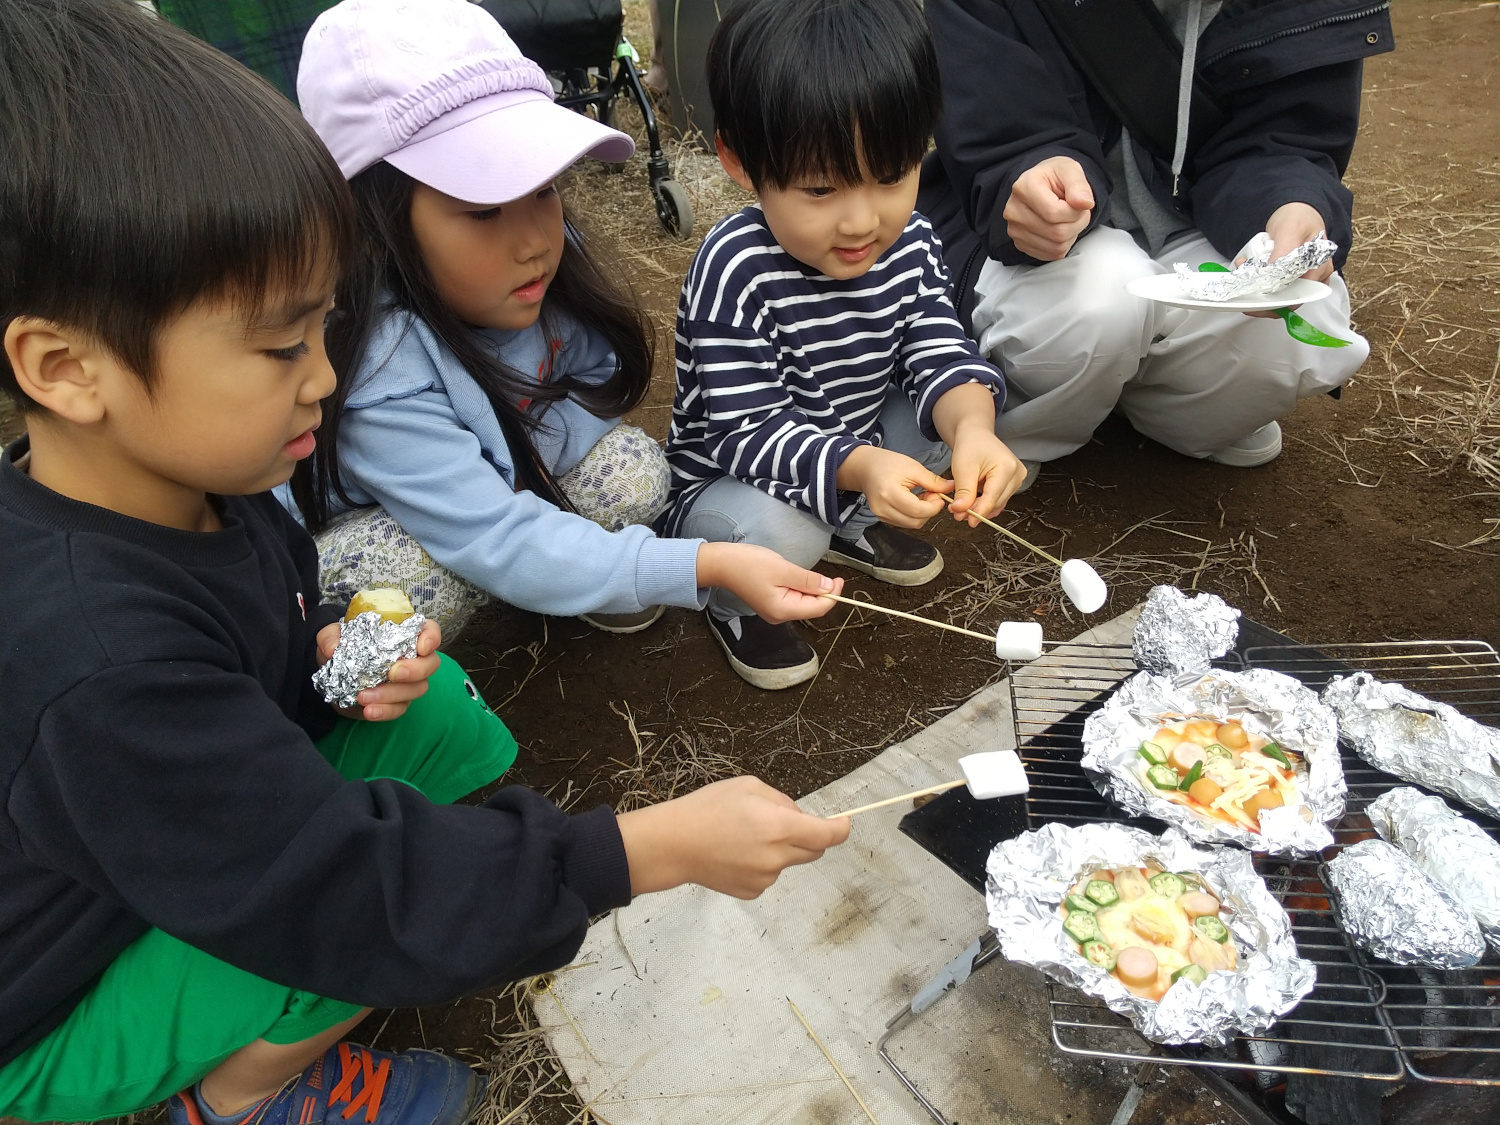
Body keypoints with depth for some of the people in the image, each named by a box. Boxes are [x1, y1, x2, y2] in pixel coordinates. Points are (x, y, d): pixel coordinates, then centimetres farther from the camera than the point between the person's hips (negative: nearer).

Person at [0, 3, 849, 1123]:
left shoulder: (189, 483, -13)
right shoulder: (97, 669, -39)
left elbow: (281, 605, 7)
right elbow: (347, 886, -38)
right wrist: (660, 848, -38)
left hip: (198, 827, 7)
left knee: (442, 711, -7)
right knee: (383, 906, -29)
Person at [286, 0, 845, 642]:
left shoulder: (541, 271, -21)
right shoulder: (377, 382, -38)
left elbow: (599, 378, -6)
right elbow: (499, 546, -40)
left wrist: (523, 461, -27)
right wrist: (709, 566, -46)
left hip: (500, 473, 5)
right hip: (360, 522, -4)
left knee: (634, 475, -18)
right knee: (429, 576, -35)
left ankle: (576, 573, 11)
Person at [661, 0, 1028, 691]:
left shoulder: (909, 243, -10)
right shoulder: (736, 269, -29)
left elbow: (939, 357, -13)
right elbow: (747, 431, -31)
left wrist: (971, 426, -38)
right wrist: (861, 467, -48)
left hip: (860, 449, 7)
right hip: (726, 479, -6)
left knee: (964, 403, -6)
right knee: (777, 532, -37)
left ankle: (852, 526, 12)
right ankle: (733, 603, 2)